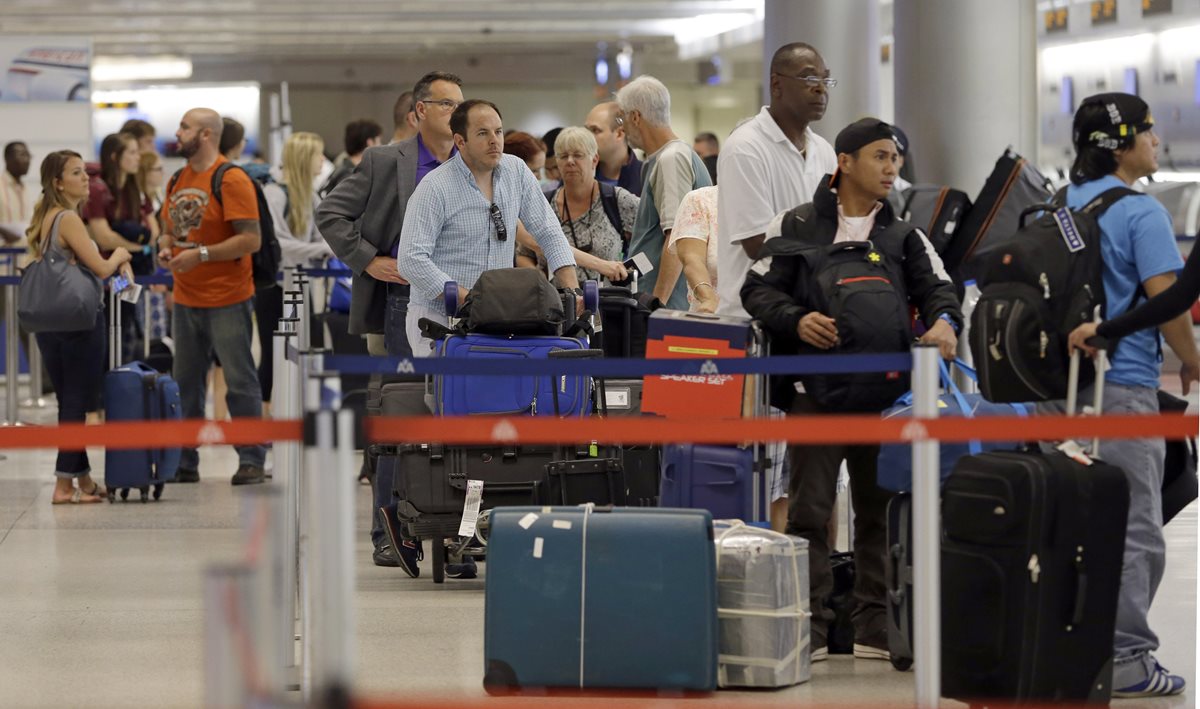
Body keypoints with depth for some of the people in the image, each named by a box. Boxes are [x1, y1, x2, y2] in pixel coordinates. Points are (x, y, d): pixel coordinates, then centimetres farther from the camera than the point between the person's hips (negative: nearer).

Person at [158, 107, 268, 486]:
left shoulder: (231, 180, -12)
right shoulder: (179, 180, 11)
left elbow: (251, 239, -17)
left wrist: (201, 254, -20)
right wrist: (166, 247, 0)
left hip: (227, 300, -7)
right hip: (186, 299, 7)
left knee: (240, 381, -2)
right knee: (185, 382, 10)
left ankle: (251, 462, 3)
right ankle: (184, 462, 17)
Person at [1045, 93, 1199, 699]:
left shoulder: (1055, 209, 12)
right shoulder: (1140, 213, -11)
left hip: (1058, 386, 8)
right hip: (1121, 387, -8)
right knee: (1133, 531, -3)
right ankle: (1124, 658, -3)